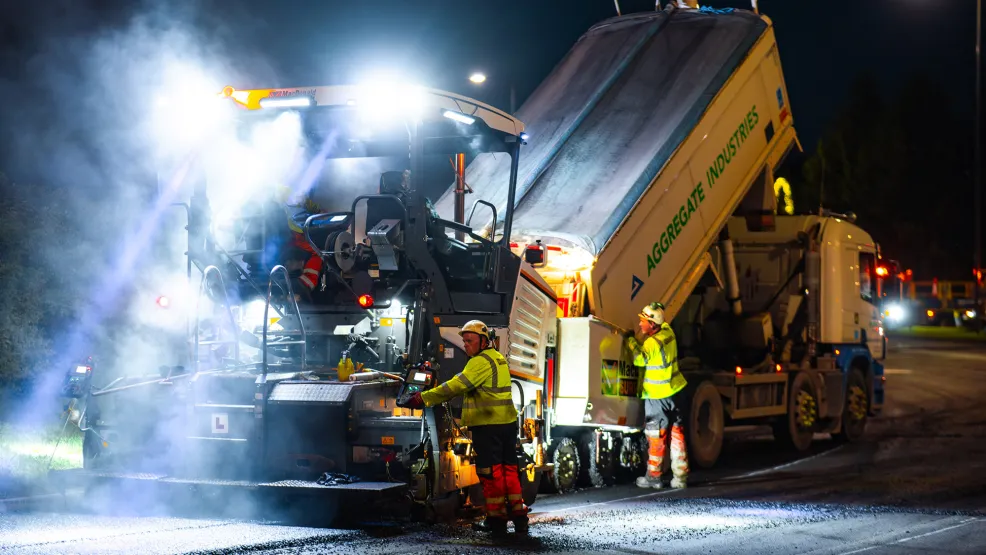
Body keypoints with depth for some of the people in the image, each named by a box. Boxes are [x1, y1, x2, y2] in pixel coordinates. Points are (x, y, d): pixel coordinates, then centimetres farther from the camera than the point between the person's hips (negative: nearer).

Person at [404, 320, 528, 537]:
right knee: (509, 470, 13)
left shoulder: (481, 361, -14)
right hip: (508, 422, 9)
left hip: (488, 427, -9)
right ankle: (519, 517, 14)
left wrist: (424, 398, -18)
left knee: (491, 472, -1)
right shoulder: (498, 359, 17)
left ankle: (497, 519, 3)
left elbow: (457, 386, -20)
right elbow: (463, 385, 20)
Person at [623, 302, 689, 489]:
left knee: (656, 436, 3)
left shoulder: (652, 343, -23)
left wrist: (630, 340, -16)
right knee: (677, 433, 10)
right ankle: (680, 476, 13)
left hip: (656, 396, -8)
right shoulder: (667, 332, 2)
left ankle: (653, 477, 11)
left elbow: (639, 359, -30)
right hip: (674, 391, 8)